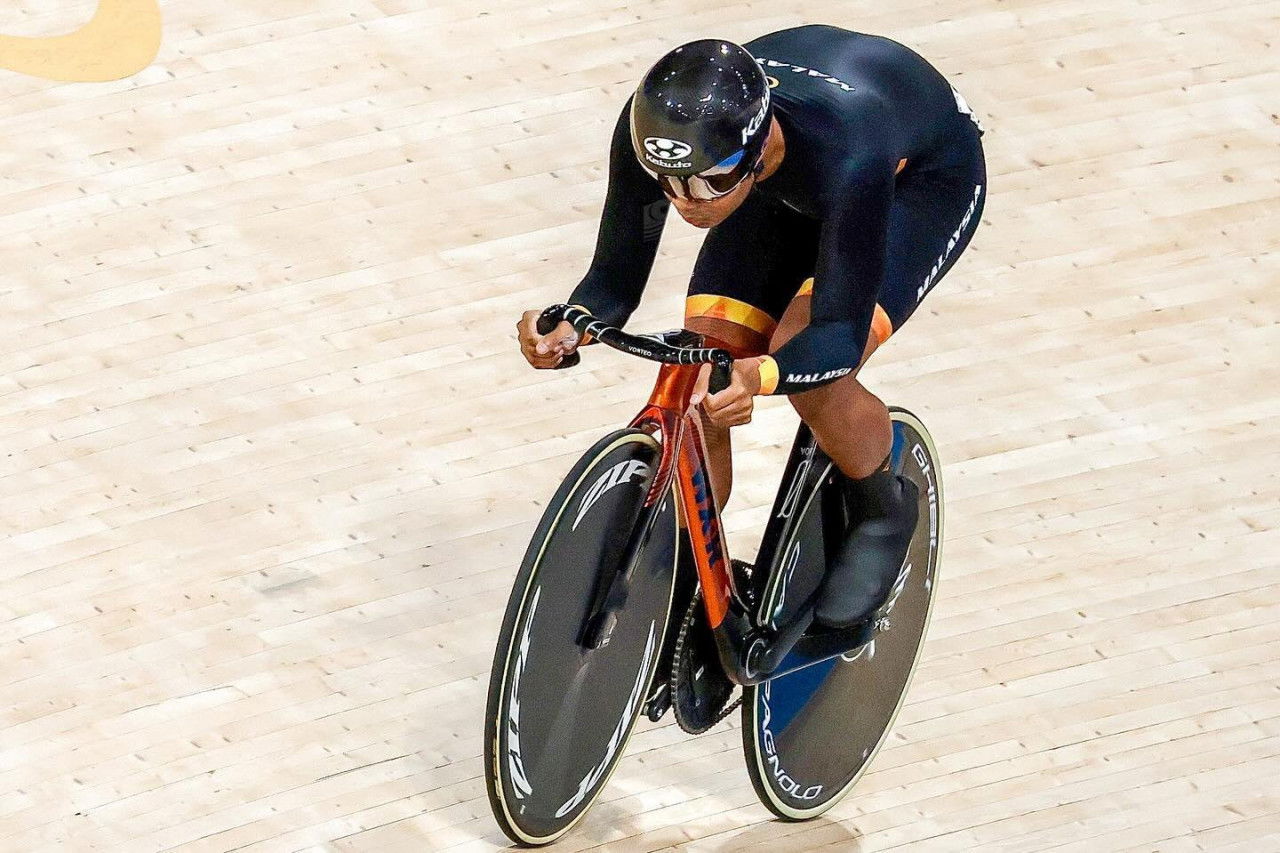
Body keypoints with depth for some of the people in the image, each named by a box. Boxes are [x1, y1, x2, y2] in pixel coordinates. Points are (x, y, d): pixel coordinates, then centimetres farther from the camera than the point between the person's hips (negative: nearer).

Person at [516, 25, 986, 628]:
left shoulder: (845, 151, -45)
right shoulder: (655, 131, -33)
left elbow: (841, 329, -41)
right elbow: (616, 279, -22)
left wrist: (760, 374, -61)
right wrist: (568, 327, -45)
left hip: (923, 177, -5)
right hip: (792, 189, 5)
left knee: (812, 378, -26)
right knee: (693, 390, -12)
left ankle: (883, 513, 6)